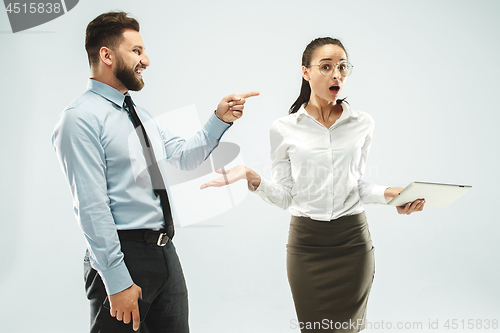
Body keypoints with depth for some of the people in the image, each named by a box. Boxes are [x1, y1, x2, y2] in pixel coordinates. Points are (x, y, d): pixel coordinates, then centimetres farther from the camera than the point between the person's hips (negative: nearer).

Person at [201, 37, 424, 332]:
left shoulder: (363, 124, 2)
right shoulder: (285, 129, -3)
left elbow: (357, 184, 10)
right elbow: (284, 196, 0)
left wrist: (388, 193, -8)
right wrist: (253, 178, -17)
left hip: (353, 241, 1)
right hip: (306, 242, -1)